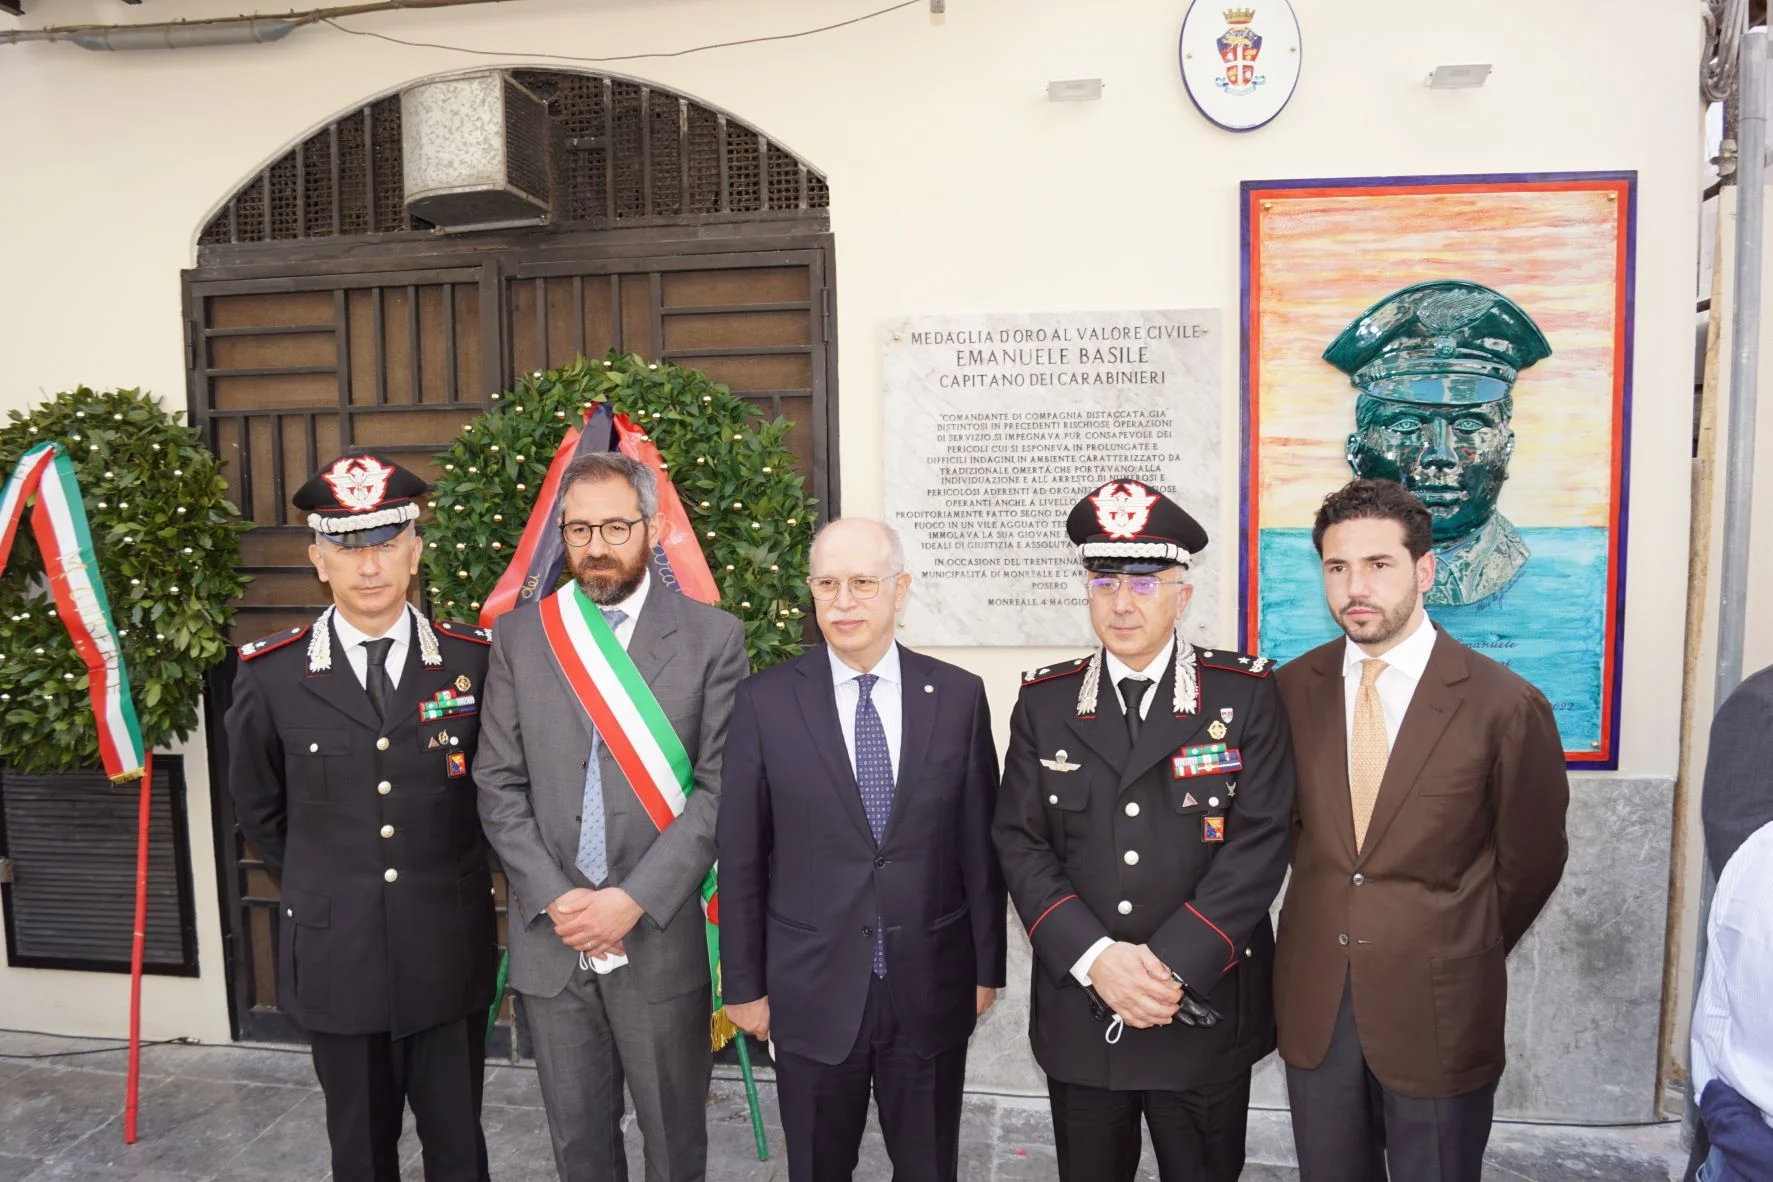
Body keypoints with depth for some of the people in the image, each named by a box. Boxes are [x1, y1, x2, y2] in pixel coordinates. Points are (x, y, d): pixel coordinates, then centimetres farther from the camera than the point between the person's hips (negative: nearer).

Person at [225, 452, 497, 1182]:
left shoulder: (474, 660, -7)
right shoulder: (271, 675, -7)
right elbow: (259, 810, 9)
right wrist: (318, 892, 13)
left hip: (449, 953, 0)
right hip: (338, 956, 1)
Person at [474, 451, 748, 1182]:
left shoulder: (712, 637, -4)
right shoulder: (519, 637, 3)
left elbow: (721, 788, -8)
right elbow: (499, 786, 2)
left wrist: (634, 899, -15)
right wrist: (554, 899, -9)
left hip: (663, 937, -2)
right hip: (550, 940, 2)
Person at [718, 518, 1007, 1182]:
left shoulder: (959, 696, -4)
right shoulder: (765, 703, -7)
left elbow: (979, 845, 1)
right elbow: (740, 859, -2)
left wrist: (987, 967, 5)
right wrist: (744, 984, 1)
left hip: (932, 989, 1)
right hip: (811, 991, -1)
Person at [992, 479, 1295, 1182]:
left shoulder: (1246, 695, -5)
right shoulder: (1044, 703, 0)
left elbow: (1259, 843, -11)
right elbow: (1021, 845, -3)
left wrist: (1172, 964, -17)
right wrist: (1098, 959, -15)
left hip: (1207, 1013, -1)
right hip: (1077, 1014, 2)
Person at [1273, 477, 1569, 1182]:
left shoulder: (1506, 707, -12)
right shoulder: (1291, 689, -2)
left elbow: (1530, 861, 0)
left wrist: (1464, 960, 8)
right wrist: (1328, 927, 5)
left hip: (1439, 1012, -3)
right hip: (1314, 1005, 3)